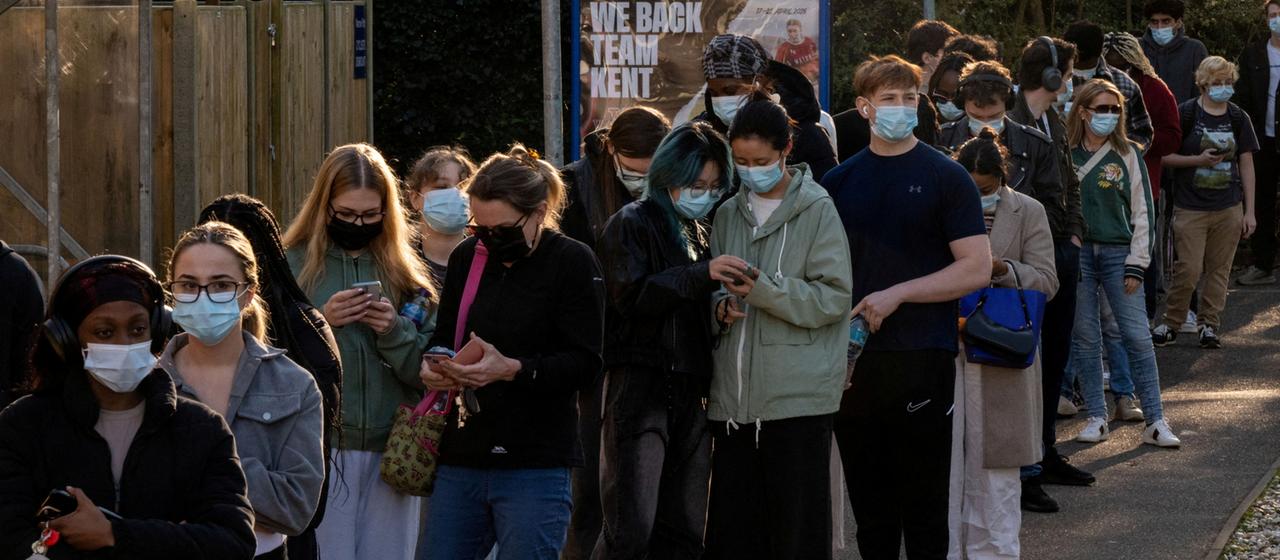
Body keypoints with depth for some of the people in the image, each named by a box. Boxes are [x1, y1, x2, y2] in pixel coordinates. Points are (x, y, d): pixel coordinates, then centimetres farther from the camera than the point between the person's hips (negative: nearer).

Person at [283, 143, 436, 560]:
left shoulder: (402, 272, 11)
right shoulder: (295, 264, 2)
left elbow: (427, 371, 8)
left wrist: (395, 330, -9)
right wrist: (319, 322, -15)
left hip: (390, 448, 3)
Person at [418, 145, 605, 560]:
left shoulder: (572, 262, -5)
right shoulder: (467, 257, 11)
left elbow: (585, 364, -10)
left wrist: (512, 369, -24)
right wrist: (434, 366, -4)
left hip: (536, 466, -5)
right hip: (461, 459, 5)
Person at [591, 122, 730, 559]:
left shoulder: (700, 234, 19)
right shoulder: (633, 224, -1)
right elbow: (632, 296, -17)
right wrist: (703, 273, -23)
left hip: (691, 391, 7)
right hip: (641, 387, -7)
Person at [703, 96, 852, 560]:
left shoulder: (817, 210, -2)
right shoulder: (729, 214, 14)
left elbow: (833, 296, -8)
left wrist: (763, 289, -18)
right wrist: (722, 306, -2)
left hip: (797, 396, -5)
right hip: (734, 398, 5)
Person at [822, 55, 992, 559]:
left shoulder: (945, 177, 0)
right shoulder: (840, 182, 11)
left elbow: (976, 268, -7)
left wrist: (897, 294, -13)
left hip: (923, 361, -4)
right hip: (854, 360, 4)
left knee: (924, 509, -1)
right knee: (869, 508, 9)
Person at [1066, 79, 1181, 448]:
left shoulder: (1128, 155, 4)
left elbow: (1142, 212, 5)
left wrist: (1136, 265, -2)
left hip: (1118, 253, 0)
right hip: (1076, 252, 0)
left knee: (1138, 337, -5)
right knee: (1084, 338, 3)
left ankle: (1155, 422, -3)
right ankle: (1096, 418, 11)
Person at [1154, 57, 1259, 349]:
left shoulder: (1238, 118, 6)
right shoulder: (1186, 114, -4)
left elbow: (1246, 165, 9)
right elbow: (1164, 155, -4)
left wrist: (1249, 211, 6)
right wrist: (1198, 160, -18)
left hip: (1229, 209, 3)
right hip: (1191, 208, -3)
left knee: (1219, 270, 4)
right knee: (1189, 269, -8)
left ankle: (1210, 326, 15)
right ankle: (1171, 324, 8)